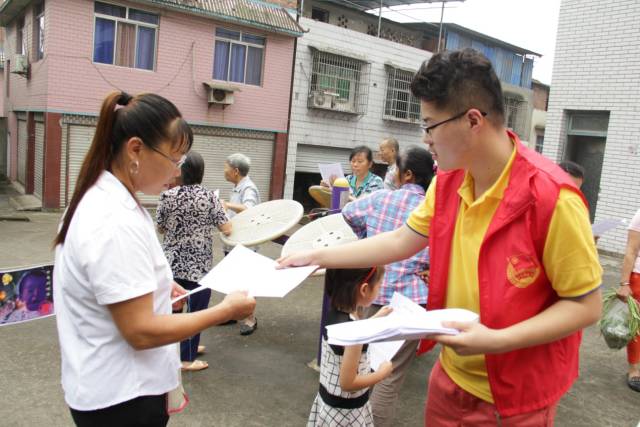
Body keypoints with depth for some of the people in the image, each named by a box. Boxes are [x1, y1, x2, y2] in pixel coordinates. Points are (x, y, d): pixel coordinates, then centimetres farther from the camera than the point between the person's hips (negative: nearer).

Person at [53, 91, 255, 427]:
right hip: (121, 399, -9)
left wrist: (154, 287, 8)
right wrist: (225, 310, -20)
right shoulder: (117, 222, -28)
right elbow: (141, 332, -27)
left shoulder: (98, 198, 3)